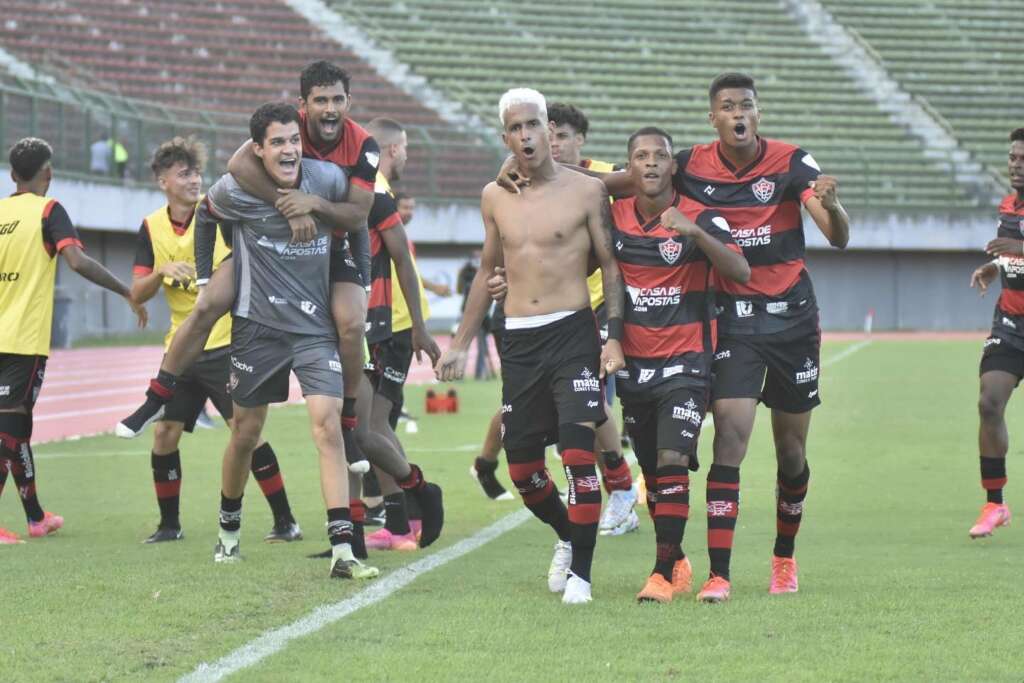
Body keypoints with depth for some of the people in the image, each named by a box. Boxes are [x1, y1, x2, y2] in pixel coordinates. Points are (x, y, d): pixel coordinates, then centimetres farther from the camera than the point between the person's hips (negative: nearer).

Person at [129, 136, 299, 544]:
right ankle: (169, 525, 18)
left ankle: (285, 522, -3)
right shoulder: (152, 228, 4)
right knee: (164, 434, 2)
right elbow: (137, 293, 1)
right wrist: (161, 271, -18)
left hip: (225, 345, -4)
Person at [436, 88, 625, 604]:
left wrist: (614, 337, -12)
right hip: (517, 342, 5)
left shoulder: (585, 191, -2)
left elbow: (611, 266, -1)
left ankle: (580, 572, -9)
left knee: (578, 454, -16)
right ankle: (567, 536, 34)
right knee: (522, 468, 6)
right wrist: (460, 344, 19)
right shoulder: (494, 198, 10)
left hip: (572, 334, -4)